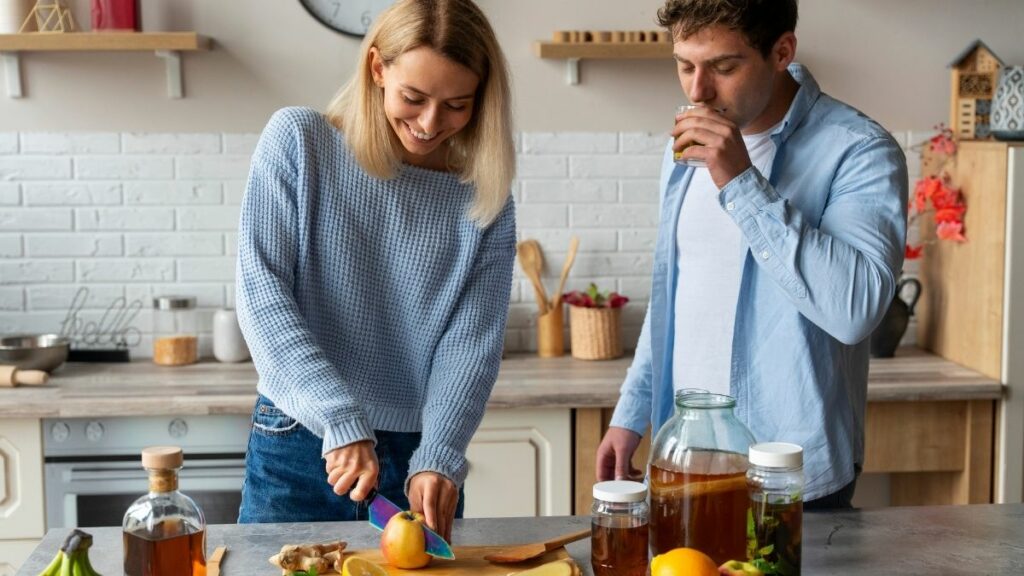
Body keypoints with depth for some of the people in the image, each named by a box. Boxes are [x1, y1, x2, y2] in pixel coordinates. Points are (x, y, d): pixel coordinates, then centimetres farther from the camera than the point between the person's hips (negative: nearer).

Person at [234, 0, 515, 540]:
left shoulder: (484, 199, 0)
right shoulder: (298, 141, -6)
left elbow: (472, 343, -5)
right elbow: (261, 292, -12)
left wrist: (437, 460, -21)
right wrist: (341, 420, -20)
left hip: (417, 458, 2)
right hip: (296, 452, -1)